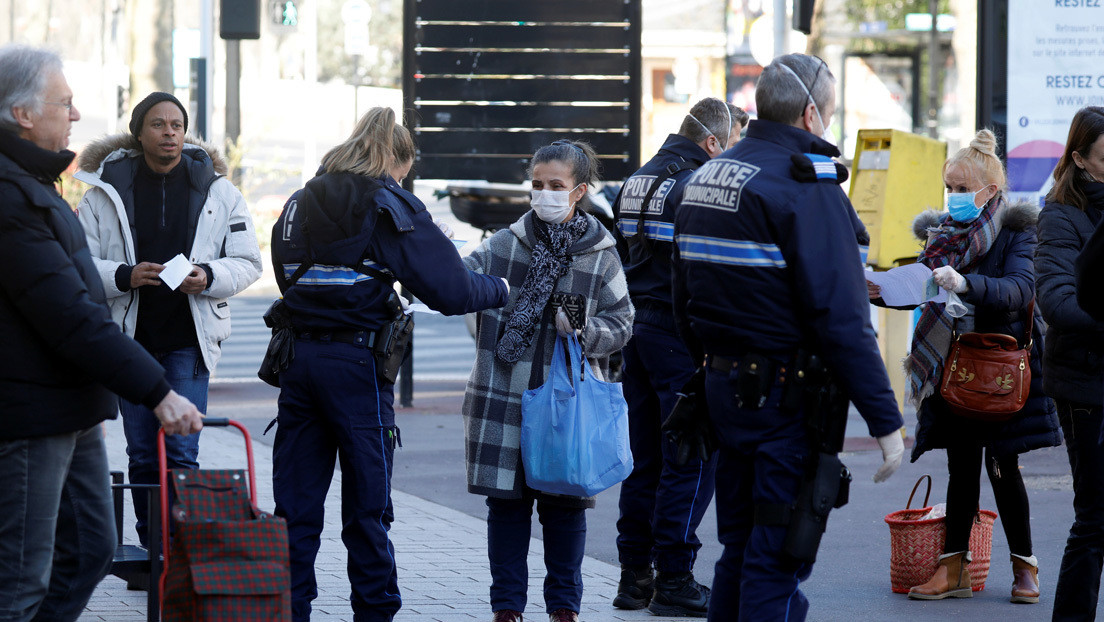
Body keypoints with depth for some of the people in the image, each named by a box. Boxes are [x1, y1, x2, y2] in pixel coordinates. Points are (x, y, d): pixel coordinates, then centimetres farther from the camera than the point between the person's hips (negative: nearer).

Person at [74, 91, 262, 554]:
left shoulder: (218, 193, 5)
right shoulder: (105, 193, 3)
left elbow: (247, 262, 7)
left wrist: (209, 277, -13)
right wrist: (125, 276, -18)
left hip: (188, 341, -1)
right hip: (130, 338, 1)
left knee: (181, 452, -9)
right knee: (142, 455, 7)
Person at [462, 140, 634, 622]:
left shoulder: (600, 255, 2)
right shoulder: (504, 245, 2)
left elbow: (620, 326, 3)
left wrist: (582, 328, -16)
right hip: (504, 396, 0)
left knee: (565, 505, 7)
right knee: (506, 502, 5)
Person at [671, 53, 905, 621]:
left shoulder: (705, 177, 12)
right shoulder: (808, 187, -15)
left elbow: (684, 304, 18)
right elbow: (842, 318, -20)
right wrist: (885, 420, -17)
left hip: (723, 388, 8)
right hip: (788, 400, -8)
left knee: (739, 548, 17)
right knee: (778, 560, -4)